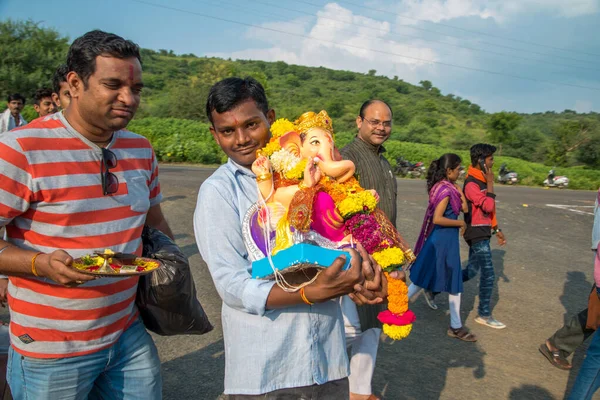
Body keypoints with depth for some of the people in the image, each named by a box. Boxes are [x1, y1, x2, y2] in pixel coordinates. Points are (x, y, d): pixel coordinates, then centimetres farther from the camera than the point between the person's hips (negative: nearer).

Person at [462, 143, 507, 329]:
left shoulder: (481, 181, 12)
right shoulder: (471, 184, -18)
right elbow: (488, 206, -25)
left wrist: (496, 229, 19)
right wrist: (490, 183, -16)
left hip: (482, 233, 9)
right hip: (477, 234, -9)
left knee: (471, 271, 16)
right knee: (488, 275, -4)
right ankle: (484, 315, 9)